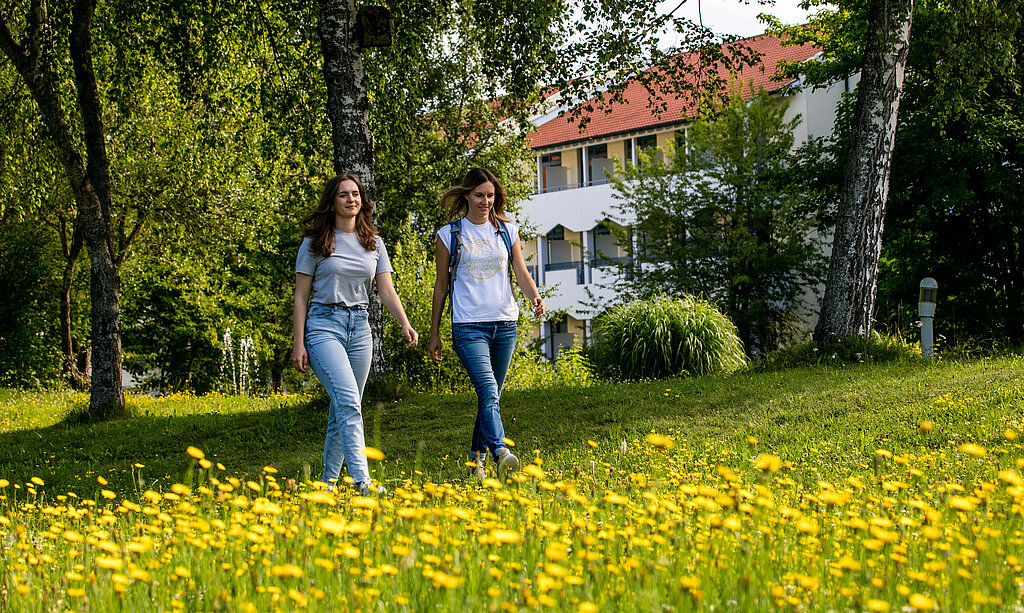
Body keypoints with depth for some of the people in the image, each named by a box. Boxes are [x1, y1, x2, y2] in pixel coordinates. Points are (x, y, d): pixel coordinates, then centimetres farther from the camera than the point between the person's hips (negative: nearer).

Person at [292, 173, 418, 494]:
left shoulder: (374, 243, 11)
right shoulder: (315, 243, 0)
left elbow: (387, 290, 6)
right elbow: (301, 296, 1)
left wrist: (405, 323, -12)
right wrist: (298, 344, -6)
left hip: (359, 327, 5)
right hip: (323, 324, -5)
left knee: (342, 410, 8)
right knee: (348, 402, -21)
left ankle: (328, 483, 18)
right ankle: (361, 481, -29)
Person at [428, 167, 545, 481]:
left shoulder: (508, 231, 11)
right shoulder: (450, 235, 4)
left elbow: (522, 274, 9)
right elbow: (442, 285, 8)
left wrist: (536, 297, -13)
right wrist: (434, 333, 8)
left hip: (504, 324, 4)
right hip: (468, 325, -4)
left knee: (492, 396, 9)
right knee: (487, 390, -21)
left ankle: (476, 460, 21)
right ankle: (501, 454, -36)